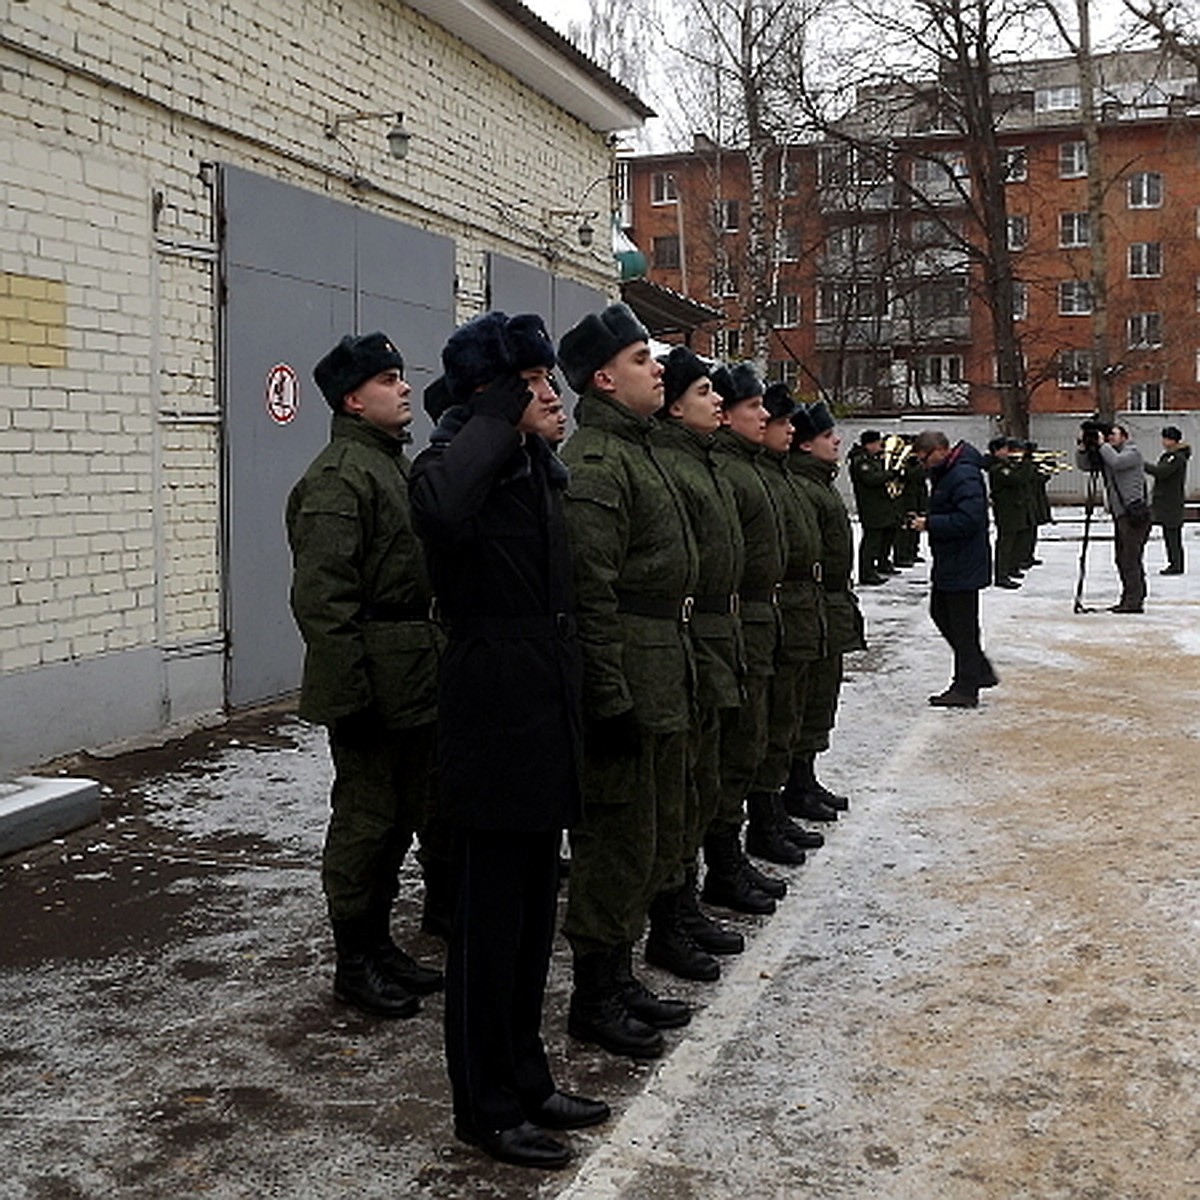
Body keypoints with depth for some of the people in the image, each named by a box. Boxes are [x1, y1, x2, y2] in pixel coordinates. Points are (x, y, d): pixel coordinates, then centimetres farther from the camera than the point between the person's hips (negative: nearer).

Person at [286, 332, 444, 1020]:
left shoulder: (397, 463, 17)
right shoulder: (338, 478, -15)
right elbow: (321, 597, -21)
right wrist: (351, 692, -22)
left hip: (415, 674, 10)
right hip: (375, 677, -10)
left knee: (405, 811, 16)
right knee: (367, 817, 1)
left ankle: (380, 943, 30)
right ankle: (355, 962, 15)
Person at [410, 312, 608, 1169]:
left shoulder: (542, 466, 13)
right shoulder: (462, 459, -11)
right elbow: (438, 508, -39)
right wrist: (501, 416, -27)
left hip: (546, 703, 9)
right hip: (495, 704, -9)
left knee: (535, 906, 17)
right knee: (494, 912, 2)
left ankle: (526, 1078, 31)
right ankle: (487, 1105, 17)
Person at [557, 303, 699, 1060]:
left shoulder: (639, 448, 18)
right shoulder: (593, 460, -16)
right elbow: (590, 591, -22)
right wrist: (610, 698, -24)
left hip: (663, 677, 11)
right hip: (629, 678, -11)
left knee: (652, 833, 17)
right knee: (617, 836, -1)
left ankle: (619, 976, 30)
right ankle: (595, 998, 12)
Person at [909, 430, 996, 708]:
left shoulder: (964, 476, -21)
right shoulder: (946, 472, 13)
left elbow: (968, 519, -29)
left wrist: (930, 524, -21)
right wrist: (927, 521, 9)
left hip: (963, 565, -11)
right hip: (949, 563, 11)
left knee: (963, 625, -2)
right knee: (940, 613, 18)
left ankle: (966, 689, 7)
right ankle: (981, 671, 28)